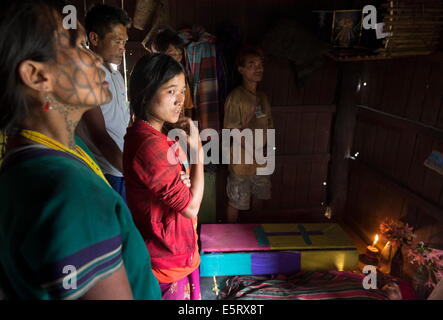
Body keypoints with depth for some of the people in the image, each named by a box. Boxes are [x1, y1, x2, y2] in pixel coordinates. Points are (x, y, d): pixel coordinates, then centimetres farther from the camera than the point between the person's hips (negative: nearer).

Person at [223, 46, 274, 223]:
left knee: (260, 198, 21)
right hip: (242, 163, -7)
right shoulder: (235, 97, -16)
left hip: (261, 162, 7)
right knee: (235, 204, 9)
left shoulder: (263, 97, 7)